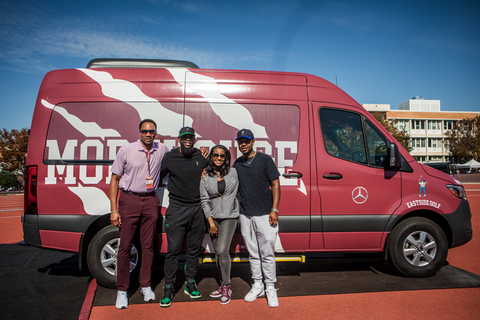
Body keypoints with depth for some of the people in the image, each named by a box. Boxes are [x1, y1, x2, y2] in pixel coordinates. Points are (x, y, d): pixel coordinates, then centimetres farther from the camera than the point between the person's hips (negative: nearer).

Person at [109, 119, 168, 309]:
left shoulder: (162, 150, 4)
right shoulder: (126, 150, -3)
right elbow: (115, 179, 0)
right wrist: (114, 209, -5)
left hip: (150, 201, 2)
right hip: (129, 200, -2)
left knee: (148, 245, 9)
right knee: (125, 246, 2)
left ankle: (146, 286, 25)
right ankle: (122, 290, 17)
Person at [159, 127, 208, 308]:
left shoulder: (202, 158, 6)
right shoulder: (169, 158, 2)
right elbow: (157, 177, 11)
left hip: (197, 209, 2)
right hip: (176, 209, -2)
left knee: (194, 249, 10)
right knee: (173, 250, -2)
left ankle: (190, 284, 25)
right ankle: (168, 288, 12)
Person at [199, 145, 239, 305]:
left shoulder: (233, 172, -1)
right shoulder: (205, 177, 0)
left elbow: (238, 191, 14)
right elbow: (204, 201, -1)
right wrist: (211, 222, -6)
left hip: (230, 216, -2)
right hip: (213, 217, 2)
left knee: (222, 250, -14)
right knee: (217, 253, 9)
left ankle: (226, 286, 4)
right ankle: (223, 285, 25)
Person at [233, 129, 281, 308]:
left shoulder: (265, 160, -2)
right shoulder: (237, 164, 11)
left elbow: (275, 184, -4)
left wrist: (274, 209, -10)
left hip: (264, 214, -4)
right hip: (245, 216, 4)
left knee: (267, 254, 1)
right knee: (253, 253, 12)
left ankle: (271, 289, 16)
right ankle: (257, 286, 26)